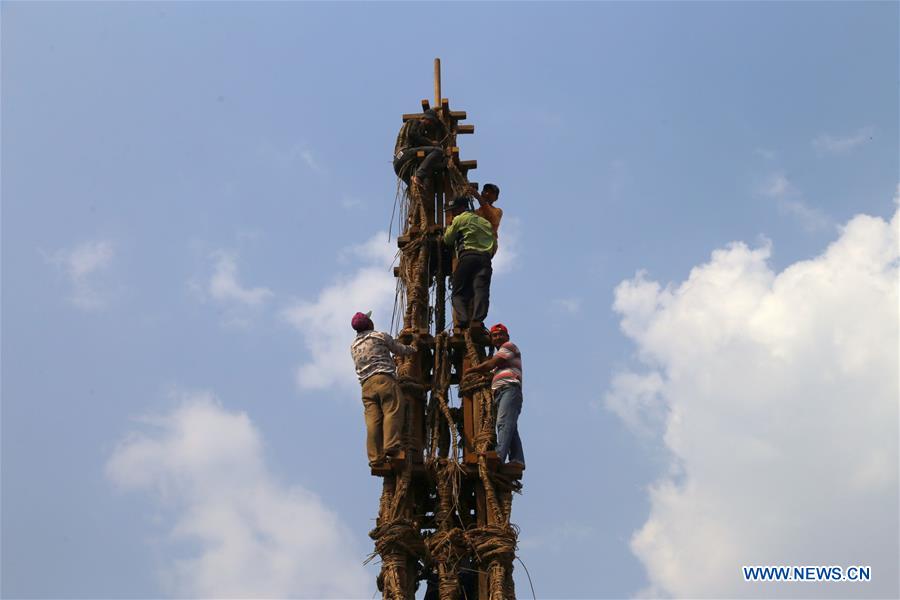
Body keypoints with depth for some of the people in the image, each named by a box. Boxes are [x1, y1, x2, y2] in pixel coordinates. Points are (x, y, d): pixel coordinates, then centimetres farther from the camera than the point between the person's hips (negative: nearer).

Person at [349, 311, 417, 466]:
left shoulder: (354, 346, 25)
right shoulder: (379, 336, 9)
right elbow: (400, 350, 14)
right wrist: (412, 348, 34)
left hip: (366, 385, 5)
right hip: (383, 378, -5)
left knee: (373, 420, -3)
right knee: (393, 411, -11)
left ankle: (375, 456, -10)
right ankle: (391, 446, -28)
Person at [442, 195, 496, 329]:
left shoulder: (460, 219, 11)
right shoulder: (485, 222, 29)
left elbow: (448, 240, 18)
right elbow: (494, 246, 23)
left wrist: (448, 229, 35)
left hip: (468, 256, -4)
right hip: (485, 258, 4)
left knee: (459, 292, -1)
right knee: (481, 291, -10)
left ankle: (462, 321, -22)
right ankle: (477, 321, -28)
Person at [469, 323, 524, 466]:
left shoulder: (509, 346, 11)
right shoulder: (499, 356, 39)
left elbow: (490, 365, 1)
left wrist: (469, 370, 7)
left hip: (510, 387, -9)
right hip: (499, 392, 9)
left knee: (504, 422, -25)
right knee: (510, 427, -3)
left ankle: (499, 456, -42)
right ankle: (517, 460, -12)